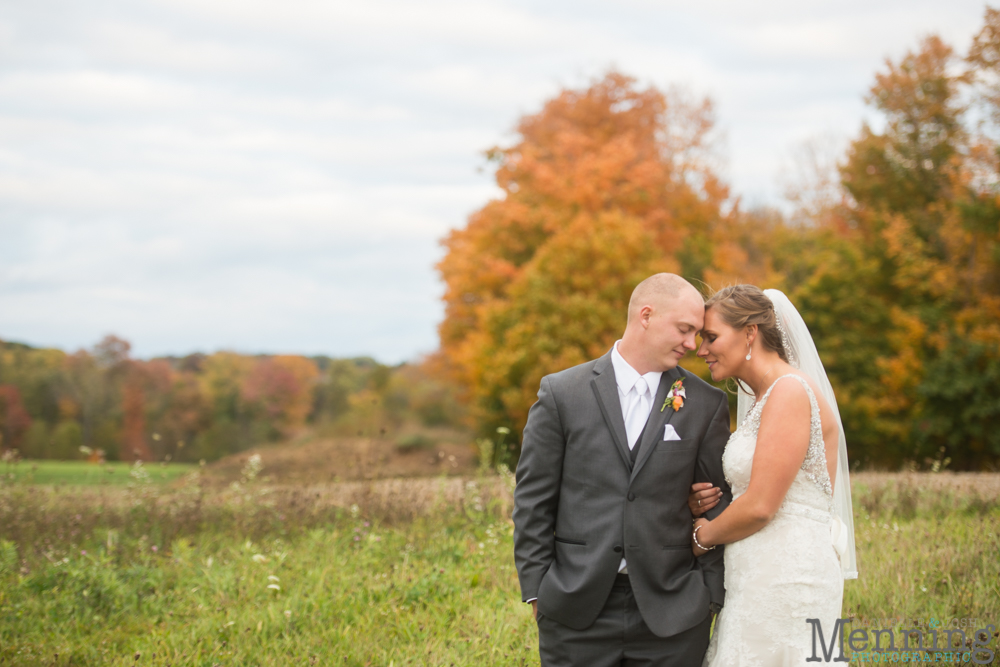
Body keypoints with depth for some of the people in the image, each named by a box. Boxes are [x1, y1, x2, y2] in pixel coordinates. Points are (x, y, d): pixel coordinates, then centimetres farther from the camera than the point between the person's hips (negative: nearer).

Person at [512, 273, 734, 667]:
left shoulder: (706, 405, 5)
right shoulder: (562, 393, 2)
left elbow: (718, 505, 6)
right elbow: (532, 498, 3)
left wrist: (710, 593, 0)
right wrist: (536, 589, 0)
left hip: (670, 614, 1)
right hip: (577, 612, -1)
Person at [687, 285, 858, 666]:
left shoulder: (790, 391, -13)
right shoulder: (761, 400, 17)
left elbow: (760, 506, -18)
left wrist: (703, 536, -1)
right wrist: (710, 502, 3)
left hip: (786, 578, -9)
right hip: (758, 581, 9)